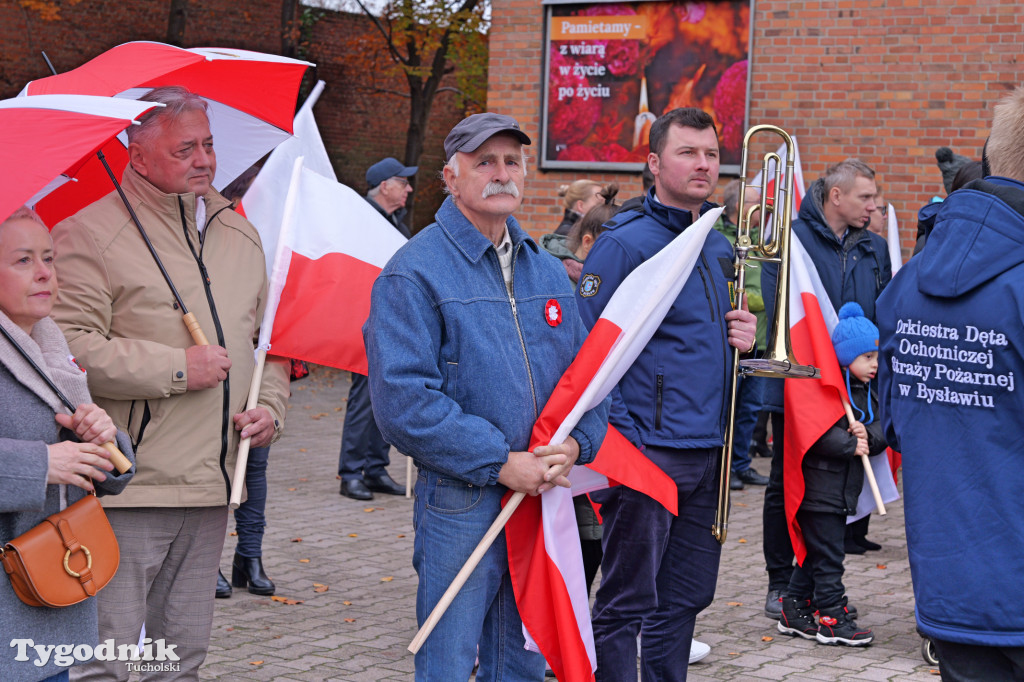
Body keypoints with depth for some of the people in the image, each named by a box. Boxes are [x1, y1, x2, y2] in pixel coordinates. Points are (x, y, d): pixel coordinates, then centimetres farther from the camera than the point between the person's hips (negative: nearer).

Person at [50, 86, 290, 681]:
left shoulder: (240, 234, 16)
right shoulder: (91, 231, -7)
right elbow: (67, 347, -17)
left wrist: (271, 407, 6)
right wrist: (176, 368, -15)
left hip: (211, 492, 7)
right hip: (125, 490, -6)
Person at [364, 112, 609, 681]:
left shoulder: (546, 271, 14)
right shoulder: (414, 272, -9)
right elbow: (403, 399, -18)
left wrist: (575, 443, -8)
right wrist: (500, 462, -19)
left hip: (545, 496, 6)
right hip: (460, 501, -6)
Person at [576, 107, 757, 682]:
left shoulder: (720, 248, 14)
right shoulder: (626, 243, -10)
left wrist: (742, 337, 5)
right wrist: (613, 433, -19)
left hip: (707, 453, 8)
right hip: (646, 451, -8)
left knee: (685, 599, 14)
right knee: (629, 605, -1)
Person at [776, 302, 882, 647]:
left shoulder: (867, 394, 14)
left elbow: (882, 431, 10)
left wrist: (869, 435, -11)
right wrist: (851, 445, -20)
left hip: (843, 491, 9)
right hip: (820, 487, -9)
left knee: (816, 554, 15)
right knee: (827, 556, -5)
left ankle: (794, 612, 23)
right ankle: (833, 620, 0)